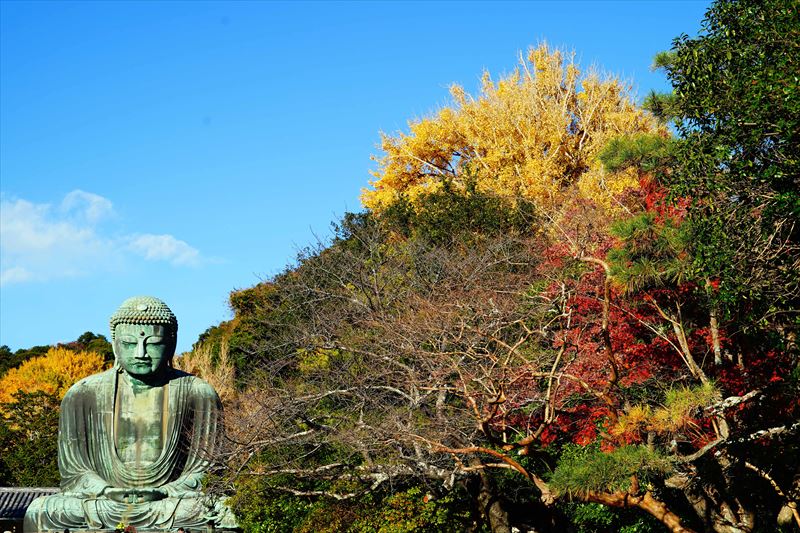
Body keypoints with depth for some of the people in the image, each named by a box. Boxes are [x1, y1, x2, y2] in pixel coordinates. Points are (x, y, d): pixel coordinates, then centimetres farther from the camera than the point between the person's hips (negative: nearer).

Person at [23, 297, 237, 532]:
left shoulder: (199, 395, 1)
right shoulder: (81, 396, 4)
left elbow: (207, 472, 3)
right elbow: (73, 472, 6)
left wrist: (163, 493, -15)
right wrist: (108, 492, -15)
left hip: (172, 503, -1)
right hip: (100, 503, 1)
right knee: (39, 512, -27)